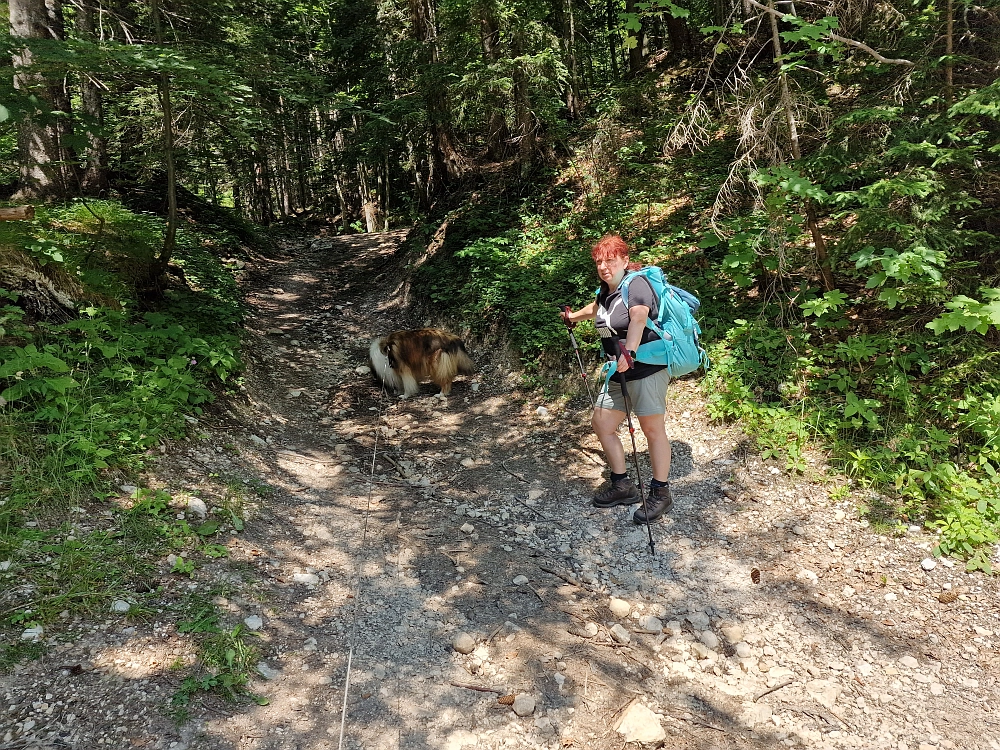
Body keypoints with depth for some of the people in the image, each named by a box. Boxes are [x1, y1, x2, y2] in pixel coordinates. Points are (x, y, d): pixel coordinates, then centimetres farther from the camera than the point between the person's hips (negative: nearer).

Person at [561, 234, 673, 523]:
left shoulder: (636, 284, -14)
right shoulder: (605, 290, 12)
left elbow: (638, 318, -34)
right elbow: (596, 308, 37)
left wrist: (629, 352, -47)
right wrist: (574, 316, 54)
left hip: (647, 367, -9)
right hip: (619, 372, 9)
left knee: (652, 428, -6)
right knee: (601, 423, 9)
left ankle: (660, 493, 6)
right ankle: (623, 485, 21)